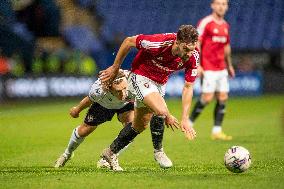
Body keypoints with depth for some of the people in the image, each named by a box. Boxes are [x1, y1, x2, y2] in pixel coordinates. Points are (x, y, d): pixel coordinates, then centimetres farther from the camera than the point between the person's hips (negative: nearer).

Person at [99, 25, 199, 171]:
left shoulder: (193, 57, -23)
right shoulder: (160, 43, -35)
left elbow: (188, 87, -14)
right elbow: (128, 41, -19)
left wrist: (185, 119, -20)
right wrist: (115, 68, -9)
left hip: (159, 83, 6)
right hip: (140, 77, -6)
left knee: (140, 126, 18)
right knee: (161, 111, -29)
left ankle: (111, 153, 37)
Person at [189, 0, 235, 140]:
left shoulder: (225, 25, 14)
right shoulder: (205, 23, -8)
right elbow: (196, 44, -11)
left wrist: (229, 65, 25)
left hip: (221, 69, 7)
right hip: (208, 68, -7)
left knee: (223, 98, 2)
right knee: (207, 97, -12)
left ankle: (217, 130, 7)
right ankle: (189, 123, 5)